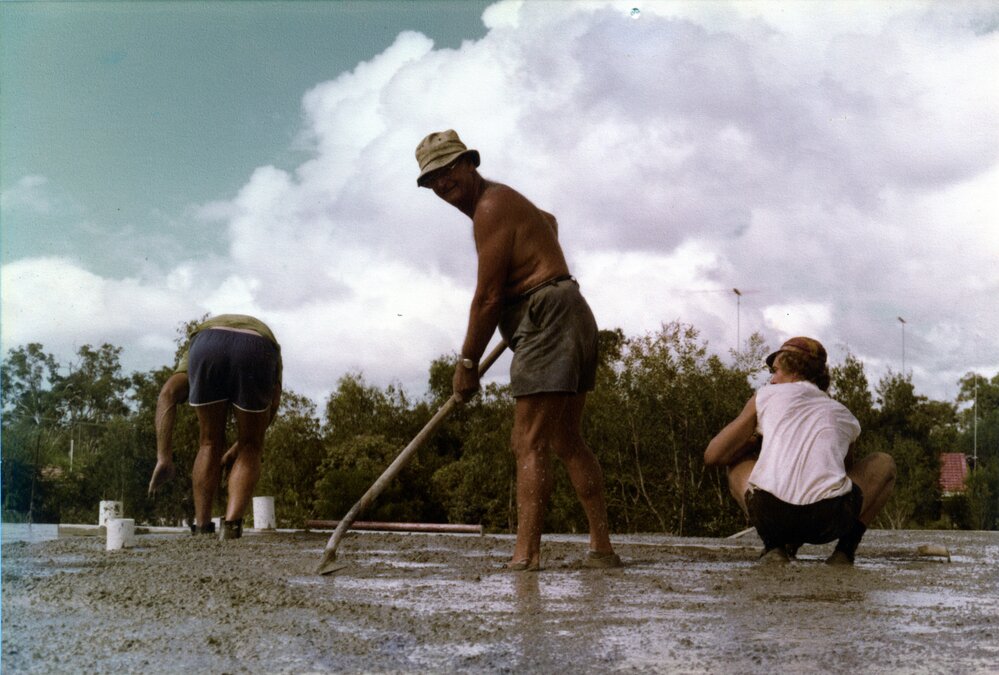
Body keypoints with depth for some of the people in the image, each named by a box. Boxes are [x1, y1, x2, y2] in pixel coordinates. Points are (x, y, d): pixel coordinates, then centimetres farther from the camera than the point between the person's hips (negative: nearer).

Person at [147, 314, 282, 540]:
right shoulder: (266, 337, 46)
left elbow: (167, 396, 23)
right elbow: (272, 405, 29)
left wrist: (164, 459, 17)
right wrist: (235, 451, 37)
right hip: (255, 352, -1)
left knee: (210, 444, 22)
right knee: (250, 448, 18)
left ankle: (201, 531, 19)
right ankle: (231, 527, 2)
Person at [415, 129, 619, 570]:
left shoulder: (490, 207, -11)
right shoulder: (502, 200, 20)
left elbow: (487, 297, -14)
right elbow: (549, 221, 44)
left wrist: (466, 363, -8)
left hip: (548, 321, -11)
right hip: (574, 318, 11)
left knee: (529, 445, -13)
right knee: (566, 442, 13)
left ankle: (525, 556, -17)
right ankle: (602, 549, 15)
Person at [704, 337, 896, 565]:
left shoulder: (766, 396, 18)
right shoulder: (846, 417, 25)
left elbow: (712, 457, 20)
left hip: (770, 518, -1)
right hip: (828, 523, 1)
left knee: (737, 460, 33)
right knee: (884, 463, 31)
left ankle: (774, 546, 11)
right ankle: (845, 549, 12)